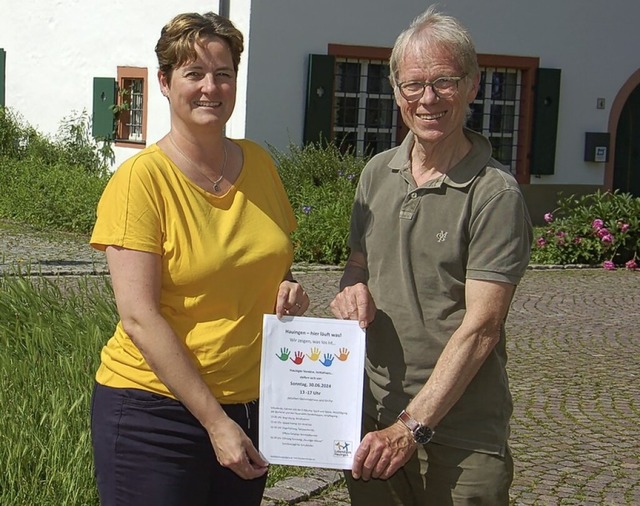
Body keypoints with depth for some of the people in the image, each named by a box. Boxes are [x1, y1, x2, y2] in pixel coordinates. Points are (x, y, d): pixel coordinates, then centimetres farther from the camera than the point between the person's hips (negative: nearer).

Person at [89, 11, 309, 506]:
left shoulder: (259, 163, 4)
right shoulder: (142, 179, -13)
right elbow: (138, 318, -18)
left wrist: (288, 289, -4)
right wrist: (215, 421, -19)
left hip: (250, 404, 6)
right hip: (155, 409, -5)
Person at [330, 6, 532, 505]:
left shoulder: (495, 194, -11)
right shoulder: (377, 173, 8)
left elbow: (480, 328, -15)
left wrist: (412, 426, -18)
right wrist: (353, 287, -4)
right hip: (373, 420, 5)